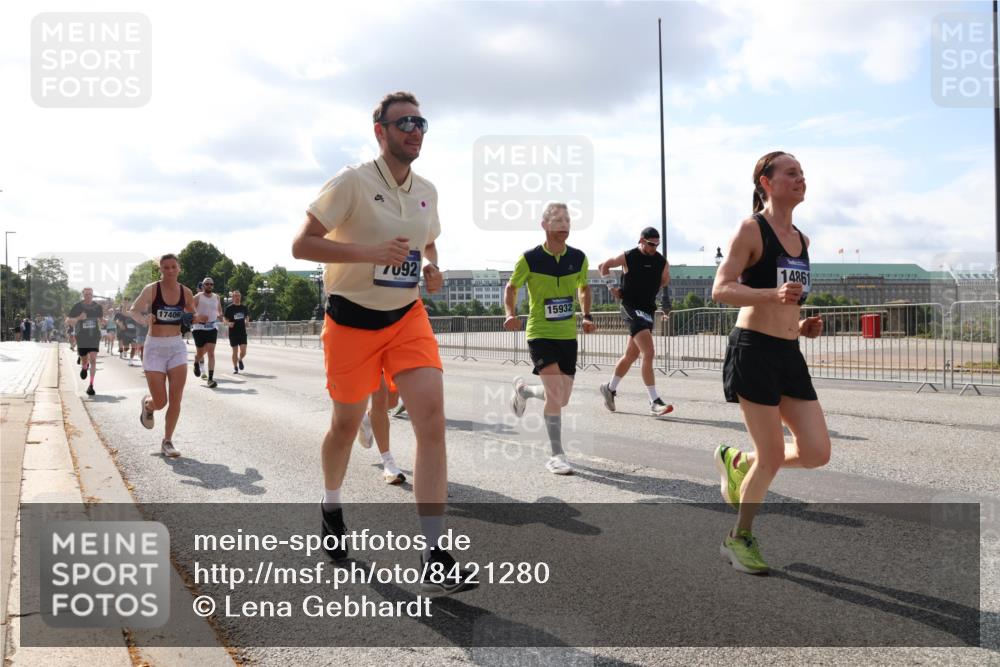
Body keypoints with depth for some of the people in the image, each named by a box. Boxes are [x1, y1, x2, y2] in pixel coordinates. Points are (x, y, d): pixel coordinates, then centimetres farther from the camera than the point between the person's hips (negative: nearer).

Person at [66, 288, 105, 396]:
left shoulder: (97, 306, 4)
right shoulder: (77, 306, -3)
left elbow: (101, 318, 20)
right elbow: (68, 320, -2)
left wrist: (101, 321, -4)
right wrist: (78, 318, -21)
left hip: (94, 337, 0)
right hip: (82, 338, 0)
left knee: (93, 360, -13)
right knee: (84, 361, 10)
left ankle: (91, 385, -12)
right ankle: (84, 367, 49)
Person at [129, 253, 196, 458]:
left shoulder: (186, 293, 2)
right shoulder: (151, 289, -7)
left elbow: (193, 315, 17)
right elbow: (133, 311, -2)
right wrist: (143, 319, -23)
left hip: (177, 347, 3)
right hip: (155, 347, -3)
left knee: (175, 399, -4)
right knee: (160, 402, -4)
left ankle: (167, 441, 12)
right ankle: (147, 404, 34)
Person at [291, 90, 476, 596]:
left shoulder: (426, 191, 7)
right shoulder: (352, 182, -11)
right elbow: (301, 245, -15)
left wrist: (431, 268, 0)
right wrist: (371, 252, -26)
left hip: (408, 317, 4)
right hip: (352, 319, -4)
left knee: (432, 417, -15)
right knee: (346, 425, 10)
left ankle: (434, 559, -14)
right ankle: (331, 507, 44)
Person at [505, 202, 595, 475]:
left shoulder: (578, 258, 0)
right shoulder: (530, 258, -11)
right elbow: (511, 288, 2)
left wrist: (587, 315, 1)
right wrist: (511, 314, -16)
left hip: (568, 335, 5)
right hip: (540, 333, -5)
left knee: (561, 399, 9)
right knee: (555, 393, -19)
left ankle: (523, 389, 41)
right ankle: (556, 455, -5)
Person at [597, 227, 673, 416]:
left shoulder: (661, 262, 3)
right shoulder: (627, 258, -8)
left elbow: (665, 279, 24)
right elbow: (603, 266, 7)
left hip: (648, 310, 6)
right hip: (631, 308, -6)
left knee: (631, 355, 15)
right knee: (649, 353, -18)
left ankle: (610, 388, 36)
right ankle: (654, 402, -18)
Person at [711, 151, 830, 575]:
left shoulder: (800, 239, 15)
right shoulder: (751, 229, -7)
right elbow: (720, 290, -15)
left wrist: (802, 325, 8)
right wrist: (772, 294, -29)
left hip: (790, 354, 7)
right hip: (754, 350, -7)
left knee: (817, 453, 1)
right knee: (772, 457, -2)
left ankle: (736, 461, 27)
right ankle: (739, 539, 19)